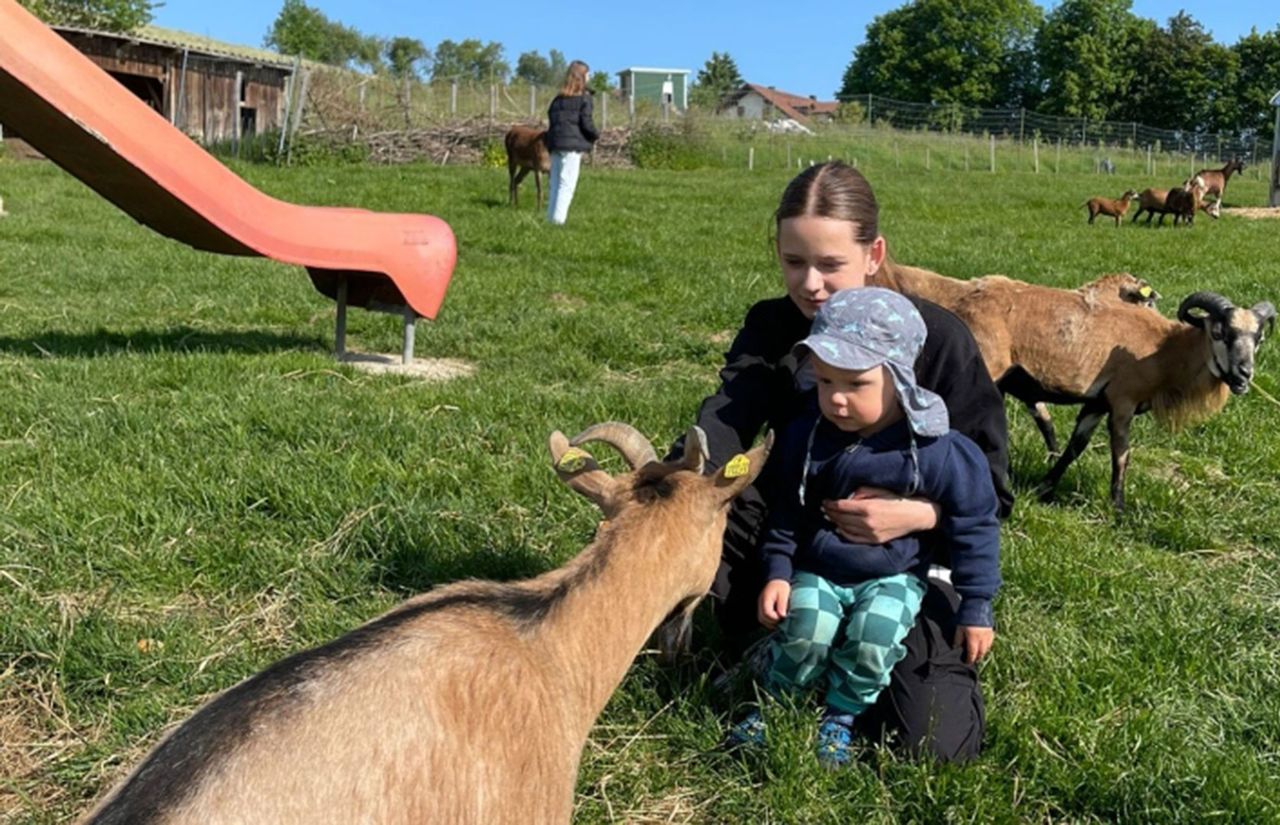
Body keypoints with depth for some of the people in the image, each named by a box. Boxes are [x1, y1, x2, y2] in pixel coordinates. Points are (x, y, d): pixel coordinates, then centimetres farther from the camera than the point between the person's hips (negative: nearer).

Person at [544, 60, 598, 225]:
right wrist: (595, 135, 9)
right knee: (567, 183, -6)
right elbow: (586, 122, -9)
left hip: (555, 143, 7)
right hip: (573, 144, -6)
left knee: (556, 182, 12)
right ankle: (559, 218, -11)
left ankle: (552, 216, 12)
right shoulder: (584, 97, -5)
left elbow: (550, 115, 12)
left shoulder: (559, 97, 14)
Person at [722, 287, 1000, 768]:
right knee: (806, 626, -25)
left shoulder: (940, 452, -18)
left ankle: (841, 716, 3)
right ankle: (775, 702, 6)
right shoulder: (805, 438, -10)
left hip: (893, 575, -1)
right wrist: (776, 572, -1)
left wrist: (976, 608, -3)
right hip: (817, 569, 2)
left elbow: (974, 527, -7)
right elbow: (786, 512, 6)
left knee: (874, 636, -27)